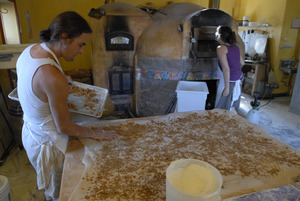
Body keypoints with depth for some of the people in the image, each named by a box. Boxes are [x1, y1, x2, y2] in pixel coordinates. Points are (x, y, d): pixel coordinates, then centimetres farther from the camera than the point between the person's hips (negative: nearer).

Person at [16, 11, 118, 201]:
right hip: (48, 141, -8)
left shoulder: (29, 50, -8)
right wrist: (94, 133, -9)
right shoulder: (53, 78, -35)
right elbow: (64, 127, -24)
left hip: (30, 130, 8)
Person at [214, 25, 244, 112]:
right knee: (233, 107, 20)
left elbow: (226, 69, -22)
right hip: (239, 79, 8)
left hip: (230, 81, -8)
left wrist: (227, 87, -20)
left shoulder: (221, 48, -16)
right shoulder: (235, 46, 7)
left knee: (223, 109, 6)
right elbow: (242, 62, 15)